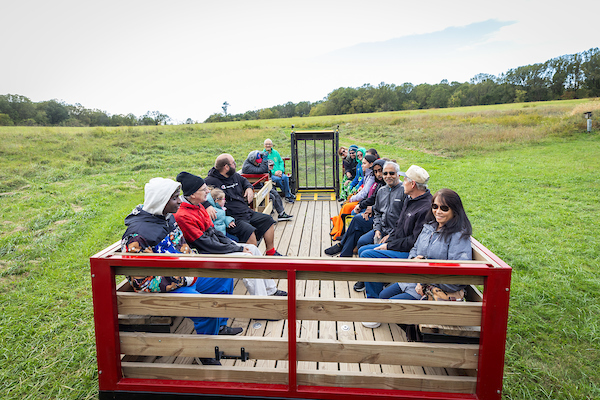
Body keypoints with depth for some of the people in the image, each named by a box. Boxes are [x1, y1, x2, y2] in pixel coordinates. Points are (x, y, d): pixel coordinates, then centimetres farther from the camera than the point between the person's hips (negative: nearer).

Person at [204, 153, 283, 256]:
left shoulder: (235, 176, 15)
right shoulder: (211, 181, -12)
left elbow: (244, 180, 37)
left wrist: (249, 188, 15)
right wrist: (207, 206, -37)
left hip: (247, 212, 9)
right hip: (233, 218, -9)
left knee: (268, 220, 6)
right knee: (248, 230, -33)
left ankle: (270, 252, 17)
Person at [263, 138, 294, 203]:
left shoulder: (275, 152, 15)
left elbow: (281, 162, 16)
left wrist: (281, 170, -5)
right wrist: (274, 172, -15)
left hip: (279, 172, 3)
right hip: (270, 174, -3)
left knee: (285, 177, -28)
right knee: (278, 179, -33)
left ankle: (287, 196, -19)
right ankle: (288, 193, -16)